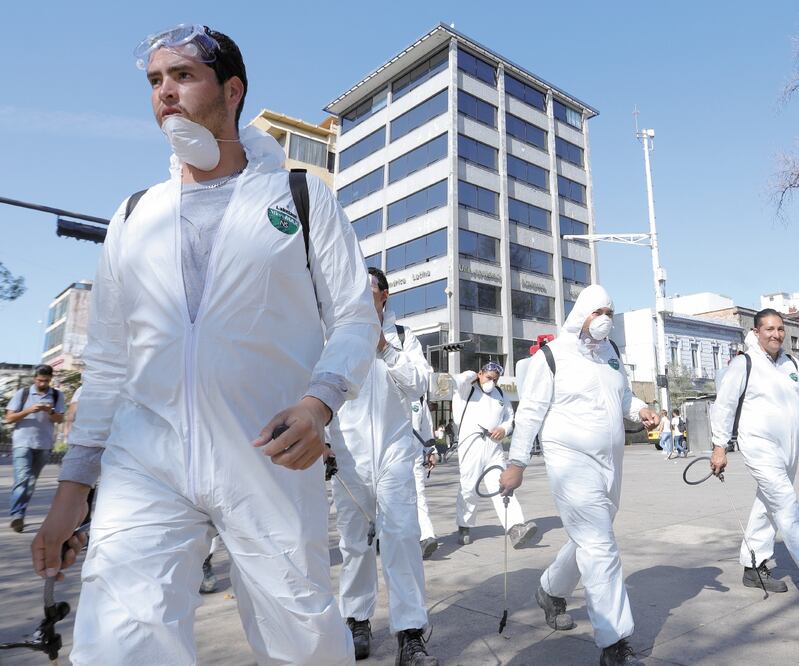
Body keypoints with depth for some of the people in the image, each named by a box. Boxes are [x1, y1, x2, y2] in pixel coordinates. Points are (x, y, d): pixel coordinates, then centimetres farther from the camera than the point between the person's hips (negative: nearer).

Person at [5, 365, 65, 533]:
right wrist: (28, 410, -16)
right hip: (22, 443, -2)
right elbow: (9, 418, -1)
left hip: (44, 445, 2)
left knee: (31, 481, 9)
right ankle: (17, 516, -12)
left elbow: (60, 419, 1)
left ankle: (19, 515, 21)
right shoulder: (22, 393, 1)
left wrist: (50, 411, -18)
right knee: (22, 479, -13)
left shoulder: (57, 395, 5)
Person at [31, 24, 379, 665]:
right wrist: (74, 480, 9)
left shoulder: (302, 197, 6)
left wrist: (319, 402, -18)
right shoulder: (133, 219, 15)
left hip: (272, 464, -2)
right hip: (144, 467, 3)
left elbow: (356, 318, 1)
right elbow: (107, 361, 15)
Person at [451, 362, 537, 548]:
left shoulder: (500, 395, 21)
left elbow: (510, 418, 27)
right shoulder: (466, 389, 5)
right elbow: (458, 380, -18)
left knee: (501, 485, -6)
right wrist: (473, 375, 1)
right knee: (469, 488, -1)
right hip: (471, 444, -4)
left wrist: (504, 429, 4)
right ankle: (464, 527, 16)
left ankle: (515, 527, -16)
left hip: (494, 446, 4)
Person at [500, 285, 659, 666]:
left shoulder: (610, 353, 13)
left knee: (588, 540, 17)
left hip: (610, 463, 7)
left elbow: (623, 396, 24)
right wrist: (517, 463, -9)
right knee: (600, 548, -9)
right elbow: (530, 411, -8)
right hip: (572, 461, -7)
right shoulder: (553, 354, -8)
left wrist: (640, 410, 1)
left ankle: (551, 592, 42)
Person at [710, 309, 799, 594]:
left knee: (768, 506, 12)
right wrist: (720, 447, -9)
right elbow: (723, 405, -7)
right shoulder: (744, 363, -8)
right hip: (760, 447, -7)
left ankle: (754, 568, 23)